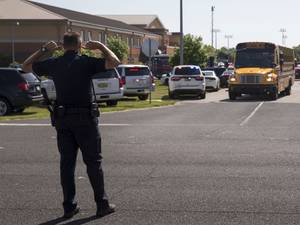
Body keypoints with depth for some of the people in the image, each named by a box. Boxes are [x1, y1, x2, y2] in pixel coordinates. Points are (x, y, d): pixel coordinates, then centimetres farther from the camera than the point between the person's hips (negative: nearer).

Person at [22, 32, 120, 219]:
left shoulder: (53, 64, 3)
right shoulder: (86, 62, -8)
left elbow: (26, 66, 16)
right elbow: (115, 62, -12)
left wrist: (44, 50, 20)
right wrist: (101, 46, 1)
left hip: (62, 119, 3)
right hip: (85, 119, -3)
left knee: (67, 163, 9)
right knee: (93, 162, 5)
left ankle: (69, 206, 10)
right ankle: (102, 205, 8)